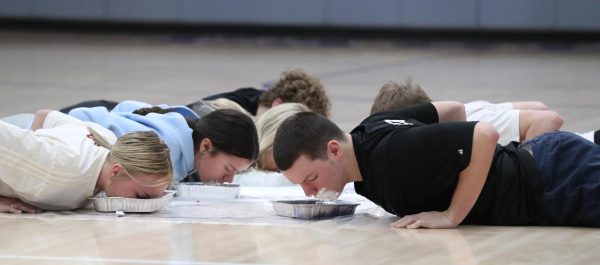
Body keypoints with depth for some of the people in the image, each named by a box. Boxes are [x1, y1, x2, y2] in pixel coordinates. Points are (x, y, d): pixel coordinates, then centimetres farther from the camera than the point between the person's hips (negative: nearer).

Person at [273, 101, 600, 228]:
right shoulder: (370, 130, -2)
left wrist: (452, 215, -27)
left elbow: (484, 134, -34)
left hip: (554, 181, -8)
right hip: (533, 161, 8)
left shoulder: (392, 155, -30)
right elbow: (452, 109, 12)